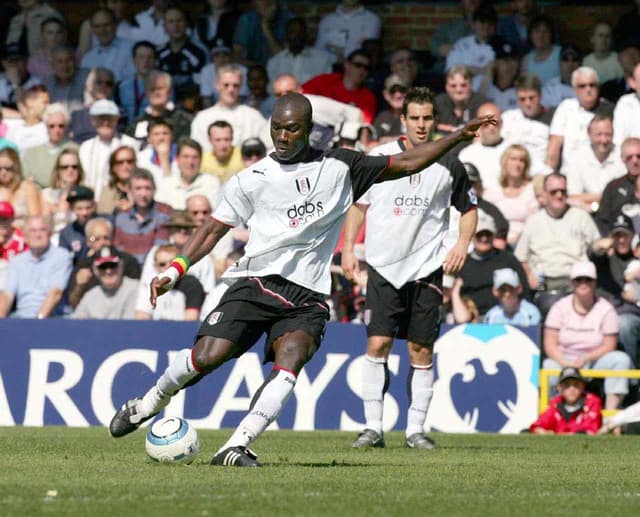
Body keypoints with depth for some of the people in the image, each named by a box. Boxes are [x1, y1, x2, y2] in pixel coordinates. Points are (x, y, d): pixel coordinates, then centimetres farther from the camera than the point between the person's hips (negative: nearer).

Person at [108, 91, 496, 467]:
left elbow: (405, 164, 12)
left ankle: (237, 447, -29)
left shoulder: (340, 168, 9)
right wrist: (175, 270, 1)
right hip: (256, 281, 0)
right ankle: (149, 404, 11)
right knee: (207, 356, -17)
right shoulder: (252, 179, 7)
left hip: (307, 297, 1)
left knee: (290, 361, -27)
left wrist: (459, 137, 5)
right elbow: (214, 230, 12)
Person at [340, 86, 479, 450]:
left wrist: (463, 243, 0)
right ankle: (373, 427, -2)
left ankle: (416, 429, 9)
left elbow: (469, 208, 16)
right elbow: (358, 203, 12)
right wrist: (348, 249, 5)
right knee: (378, 344, -7)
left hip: (427, 268, 1)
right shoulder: (378, 157, 2)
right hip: (384, 267, -1)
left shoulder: (449, 165, 3)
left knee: (422, 350, 1)